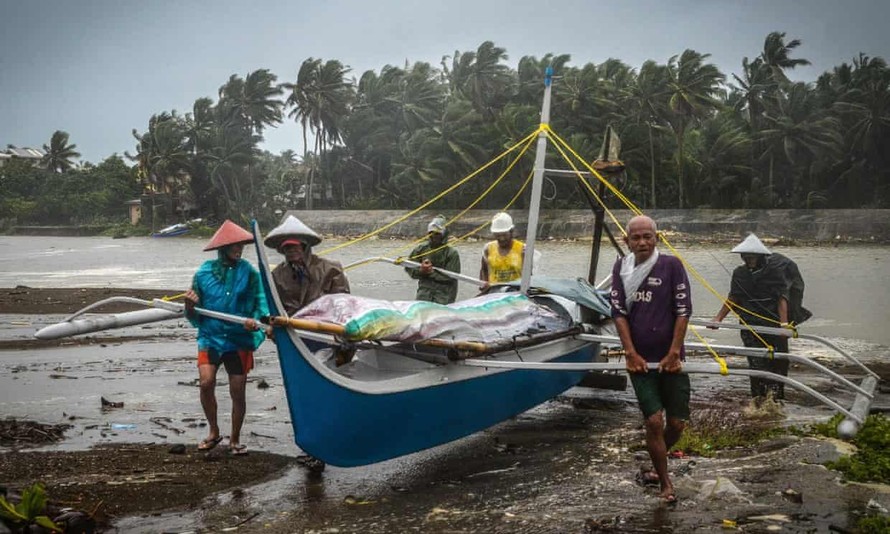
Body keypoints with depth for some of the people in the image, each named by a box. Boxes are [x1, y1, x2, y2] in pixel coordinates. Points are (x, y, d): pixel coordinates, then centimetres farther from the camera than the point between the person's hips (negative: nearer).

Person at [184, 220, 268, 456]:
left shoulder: (249, 272, -3)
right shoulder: (204, 273, -2)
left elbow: (261, 304, -4)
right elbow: (194, 317, 5)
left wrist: (255, 321, -25)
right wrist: (190, 305, -17)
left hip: (239, 339, 0)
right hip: (210, 337, 0)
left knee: (238, 392, 4)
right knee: (206, 382, -17)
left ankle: (235, 439, 24)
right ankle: (213, 432, 7)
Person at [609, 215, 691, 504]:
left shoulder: (671, 265, -4)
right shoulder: (621, 268, 2)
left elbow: (683, 310, -6)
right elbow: (618, 313, 0)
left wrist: (674, 353, -10)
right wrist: (631, 353, -7)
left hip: (670, 359, 0)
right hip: (640, 359, 0)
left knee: (677, 422, 3)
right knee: (654, 420, -7)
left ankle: (657, 464, 32)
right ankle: (665, 484, 9)